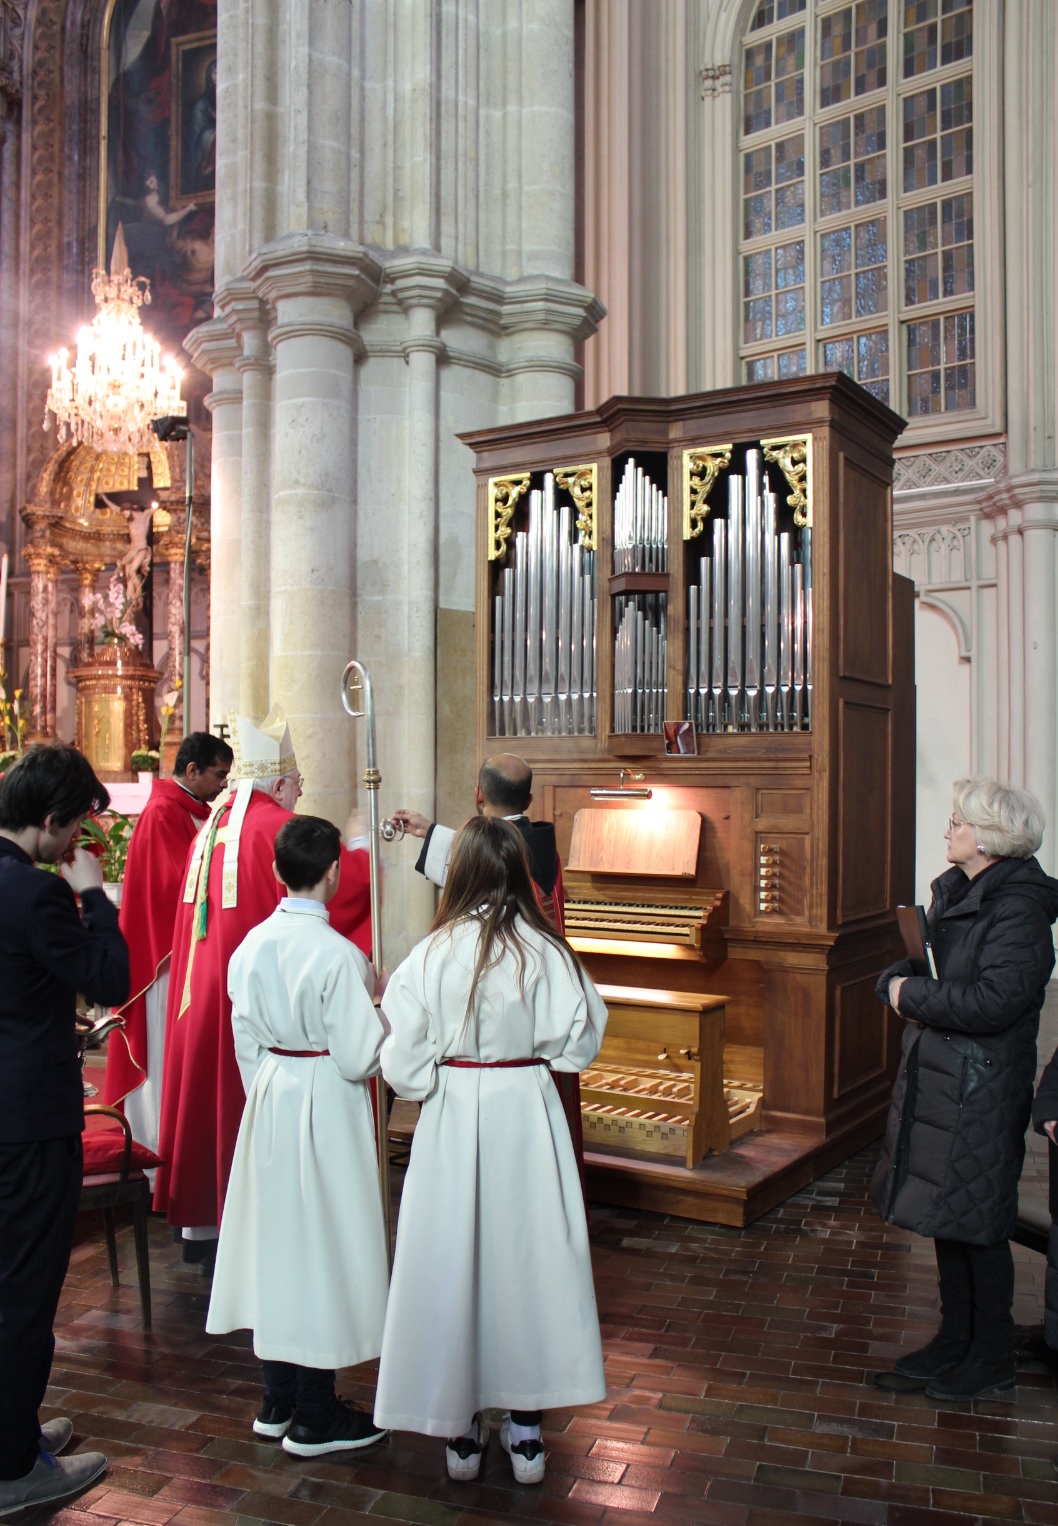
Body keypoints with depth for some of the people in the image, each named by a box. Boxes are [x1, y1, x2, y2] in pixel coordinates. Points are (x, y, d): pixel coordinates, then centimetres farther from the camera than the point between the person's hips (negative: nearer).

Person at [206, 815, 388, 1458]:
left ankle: (278, 1403, 31)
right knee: (323, 1243, 5)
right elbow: (361, 1057, -18)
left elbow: (246, 1042, 7)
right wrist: (386, 1009, -2)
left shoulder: (251, 946, -1)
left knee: (277, 1237, 17)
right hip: (327, 1104, -7)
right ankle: (315, 1420, 18)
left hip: (269, 1098, 7)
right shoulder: (338, 954, -20)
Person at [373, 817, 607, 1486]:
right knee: (527, 1258, 12)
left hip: (452, 1122, 0)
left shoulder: (432, 955, -12)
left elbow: (404, 1066, -10)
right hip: (527, 1116, 0)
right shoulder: (546, 953, -11)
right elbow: (577, 1046, -7)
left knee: (452, 1262, 12)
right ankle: (526, 1430, 23)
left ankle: (462, 1432, 25)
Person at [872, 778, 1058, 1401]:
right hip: (937, 1082, 9)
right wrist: (899, 977, -4)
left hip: (981, 1092, -9)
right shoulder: (958, 892, 11)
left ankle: (992, 1360, 20)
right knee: (946, 1219, 16)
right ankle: (955, 1343, 30)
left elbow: (995, 1001, -27)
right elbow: (909, 970, 18)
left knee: (977, 1224, 3)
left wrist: (911, 995, -16)